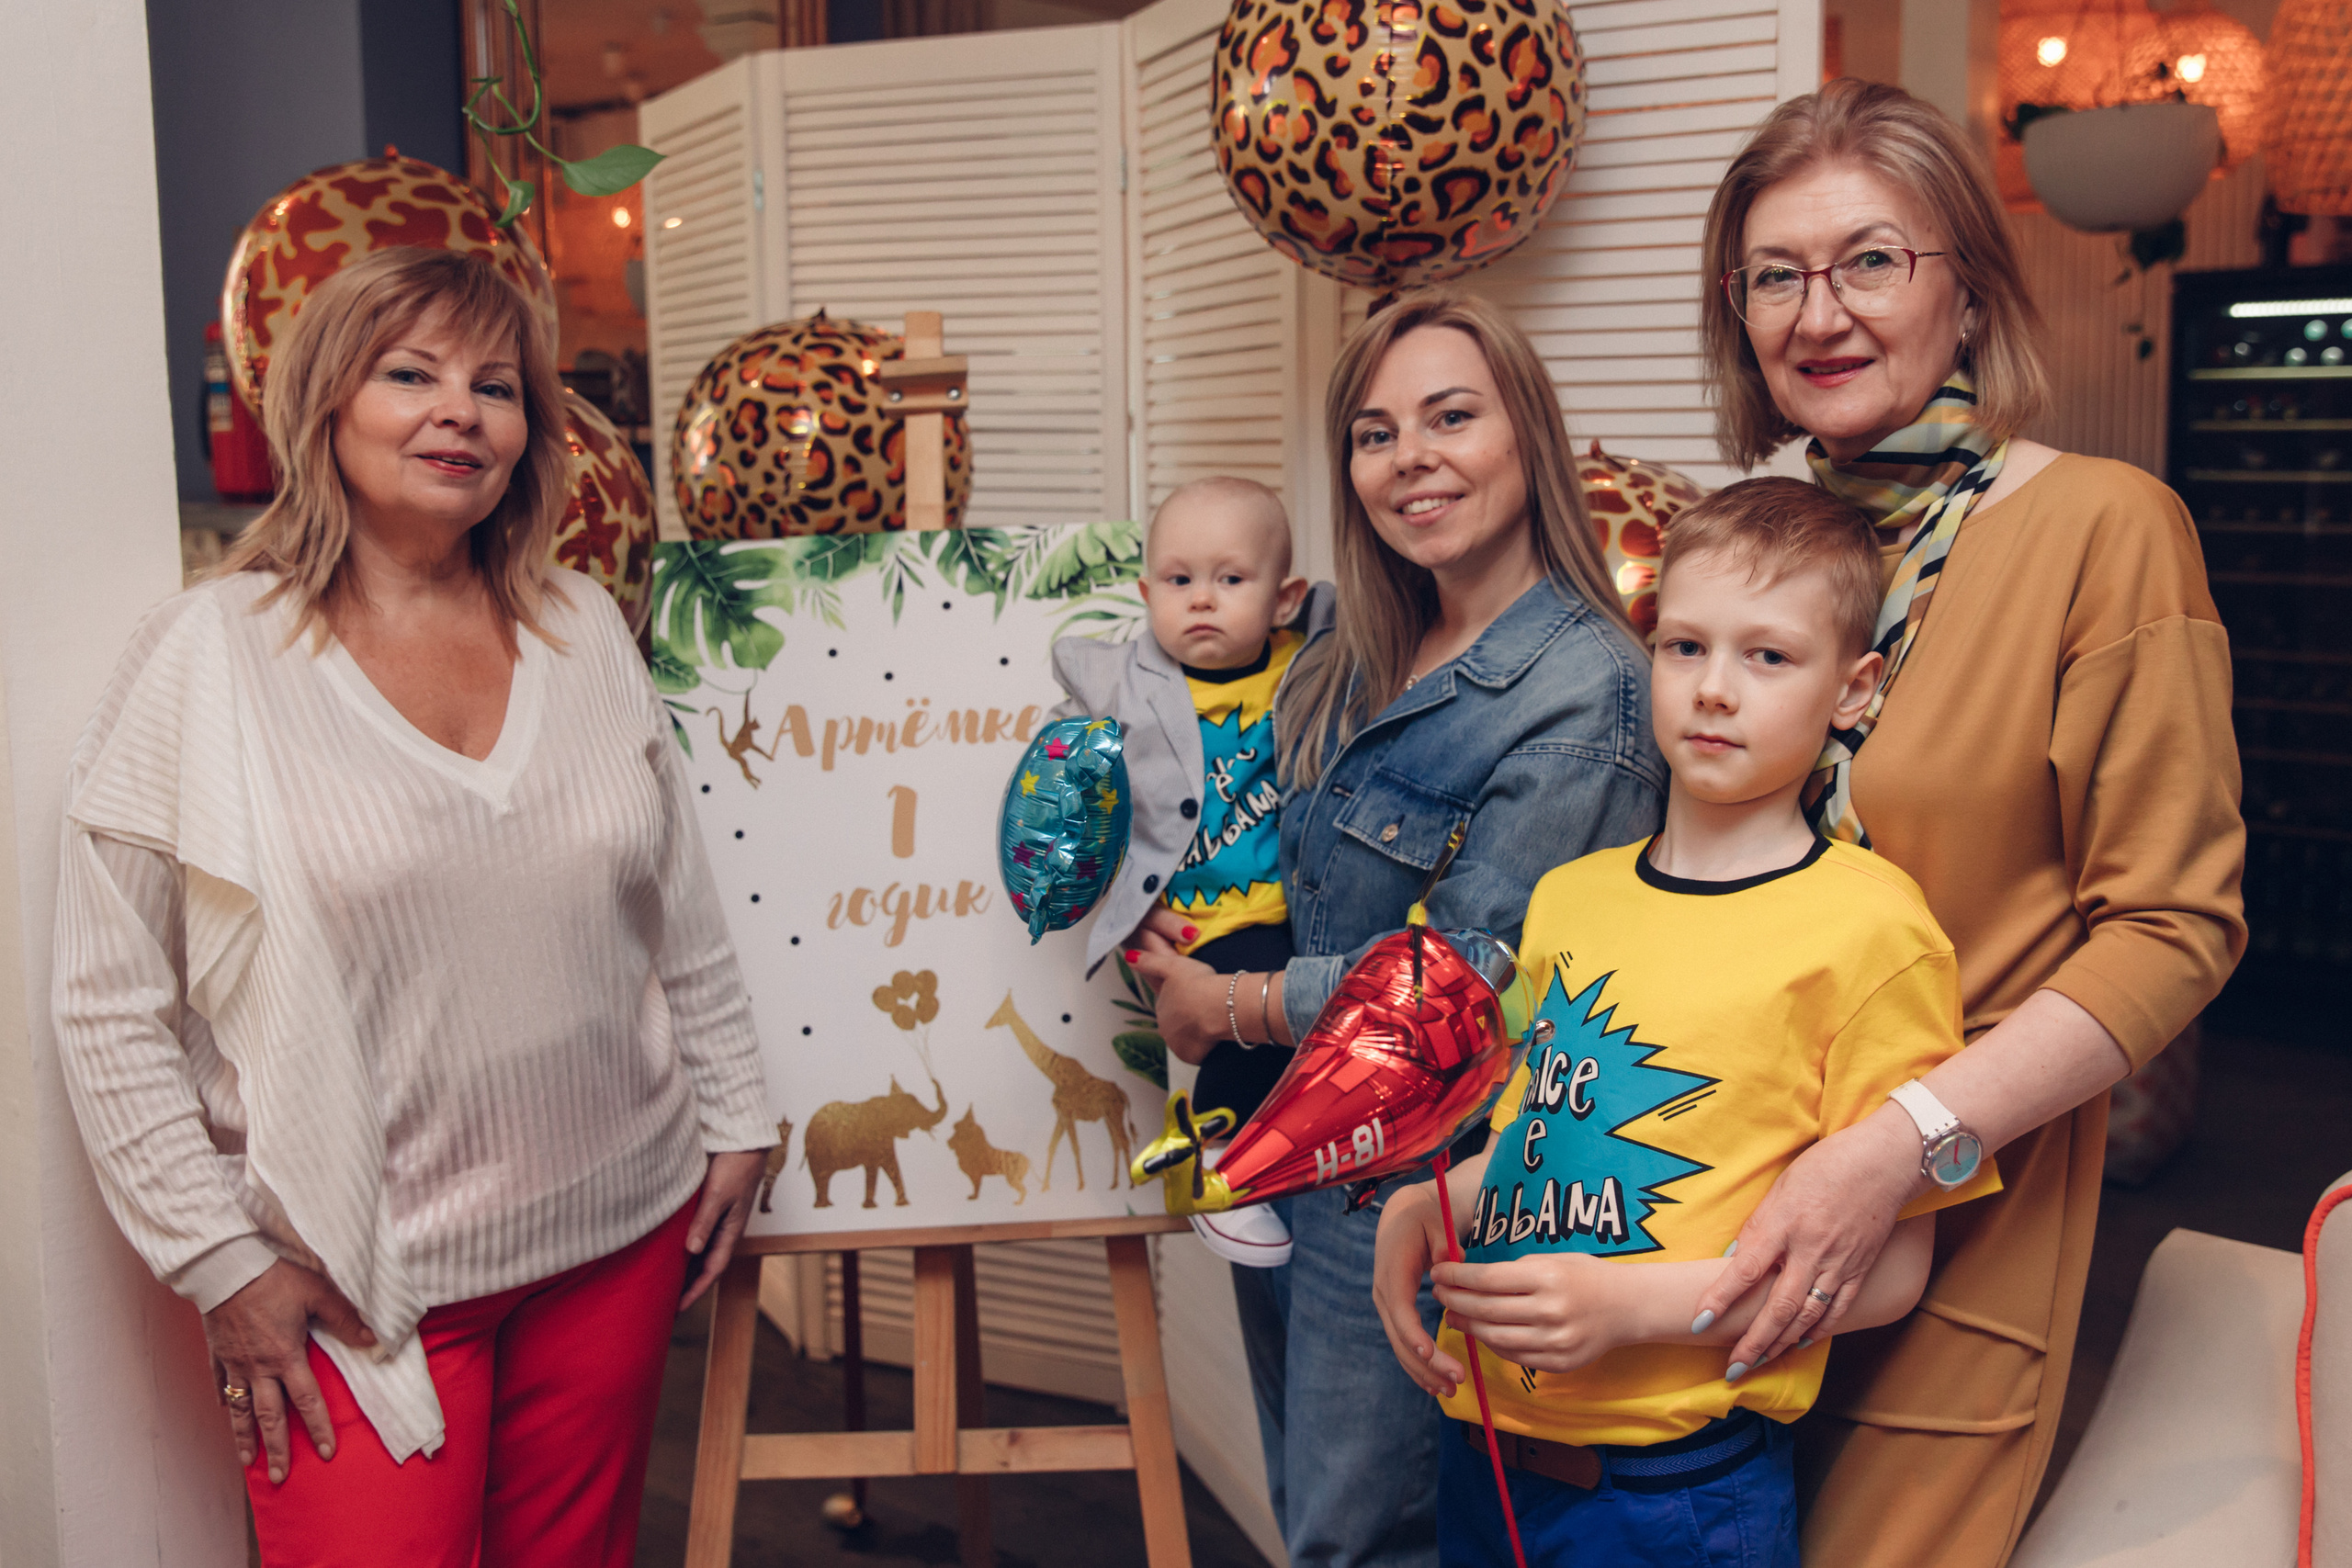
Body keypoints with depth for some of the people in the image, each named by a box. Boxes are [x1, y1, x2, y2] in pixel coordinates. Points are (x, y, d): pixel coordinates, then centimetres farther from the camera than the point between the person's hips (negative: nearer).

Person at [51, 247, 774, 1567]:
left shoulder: (585, 630, 5)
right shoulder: (213, 656, -8)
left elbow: (682, 909, 13)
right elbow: (111, 1010, -7)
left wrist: (733, 1114, 13)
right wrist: (220, 1261, -8)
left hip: (620, 1233, 4)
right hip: (359, 1282, -4)